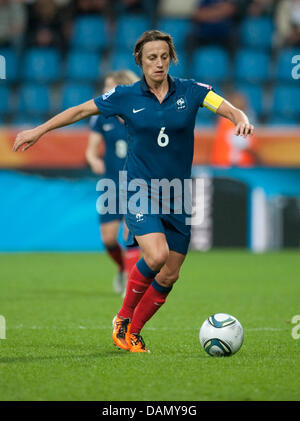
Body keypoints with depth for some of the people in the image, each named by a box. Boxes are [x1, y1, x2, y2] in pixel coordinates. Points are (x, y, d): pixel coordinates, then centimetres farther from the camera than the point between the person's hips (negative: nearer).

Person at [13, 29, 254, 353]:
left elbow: (229, 109, -10)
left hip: (178, 194, 3)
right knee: (156, 255, -26)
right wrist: (39, 130, 8)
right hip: (140, 190, -3)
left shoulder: (190, 91, -1)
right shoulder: (125, 97, -2)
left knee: (169, 275, 3)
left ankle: (133, 332, 23)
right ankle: (123, 317, -3)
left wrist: (241, 120, -32)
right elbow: (80, 110, 7)